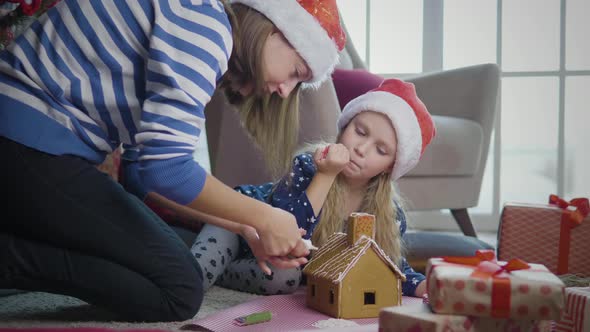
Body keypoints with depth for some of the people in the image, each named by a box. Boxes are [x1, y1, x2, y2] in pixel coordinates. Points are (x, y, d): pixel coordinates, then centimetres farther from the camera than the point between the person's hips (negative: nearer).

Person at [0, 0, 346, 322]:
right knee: (179, 290, -6)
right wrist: (263, 219, -9)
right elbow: (165, 166, -22)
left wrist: (243, 229, 8)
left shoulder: (206, 33, 16)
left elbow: (148, 169, 14)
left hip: (31, 143, 10)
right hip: (30, 146, -10)